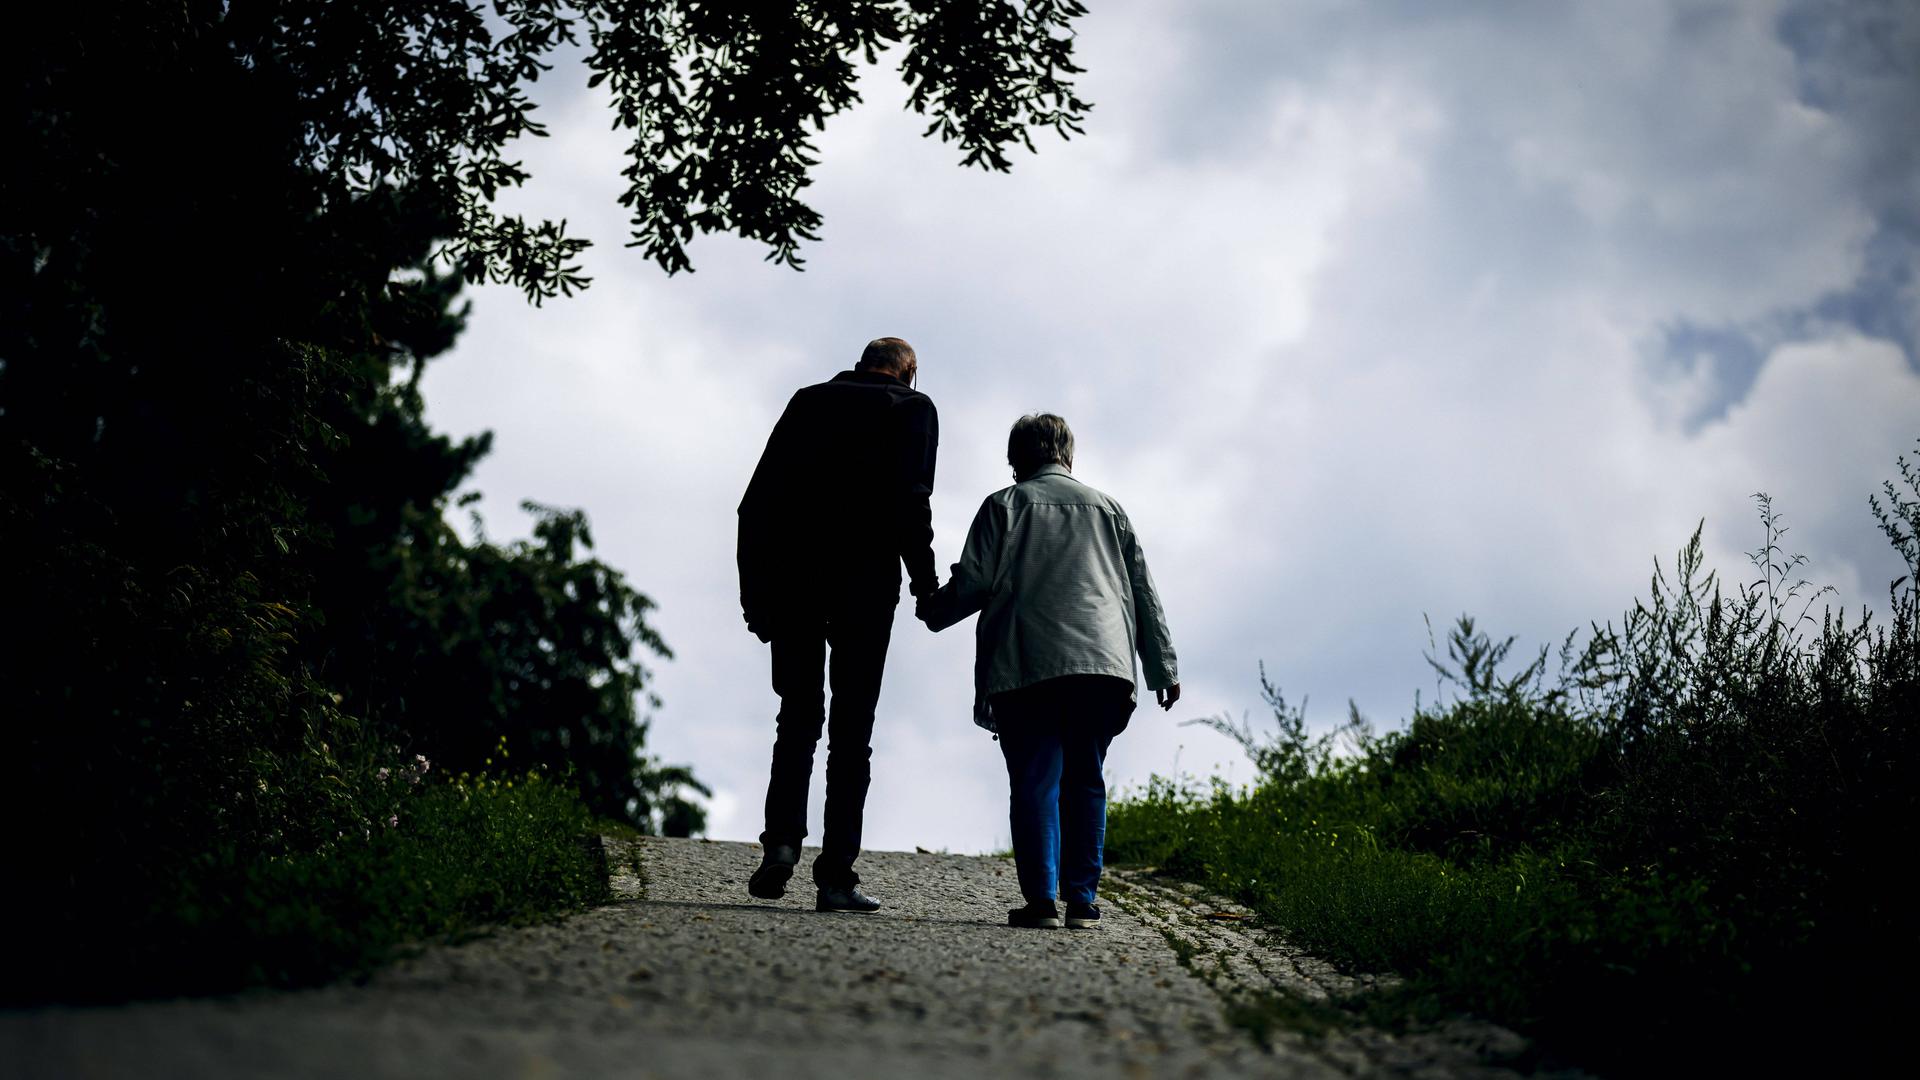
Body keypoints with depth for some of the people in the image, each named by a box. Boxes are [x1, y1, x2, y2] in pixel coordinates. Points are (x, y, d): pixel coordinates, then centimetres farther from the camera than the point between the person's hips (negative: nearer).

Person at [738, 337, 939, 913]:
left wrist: (754, 590, 10)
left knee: (798, 715, 14)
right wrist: (926, 583, -2)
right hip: (866, 576, -3)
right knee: (851, 726, 4)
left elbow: (757, 501, 9)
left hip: (792, 577, 3)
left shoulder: (809, 400, 17)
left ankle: (781, 841, -5)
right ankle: (836, 874, 1)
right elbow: (909, 499, -9)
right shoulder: (912, 408, 7)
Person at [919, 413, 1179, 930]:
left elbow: (972, 584, 3)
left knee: (1036, 781, -1)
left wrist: (930, 610, 22)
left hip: (1026, 668, -2)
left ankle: (1041, 899, -9)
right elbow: (1143, 591, 17)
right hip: (1103, 664, 2)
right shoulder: (1106, 507, 20)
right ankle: (1082, 901, 4)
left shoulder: (1003, 506, 11)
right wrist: (1163, 667, 19)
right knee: (1085, 781, 9)